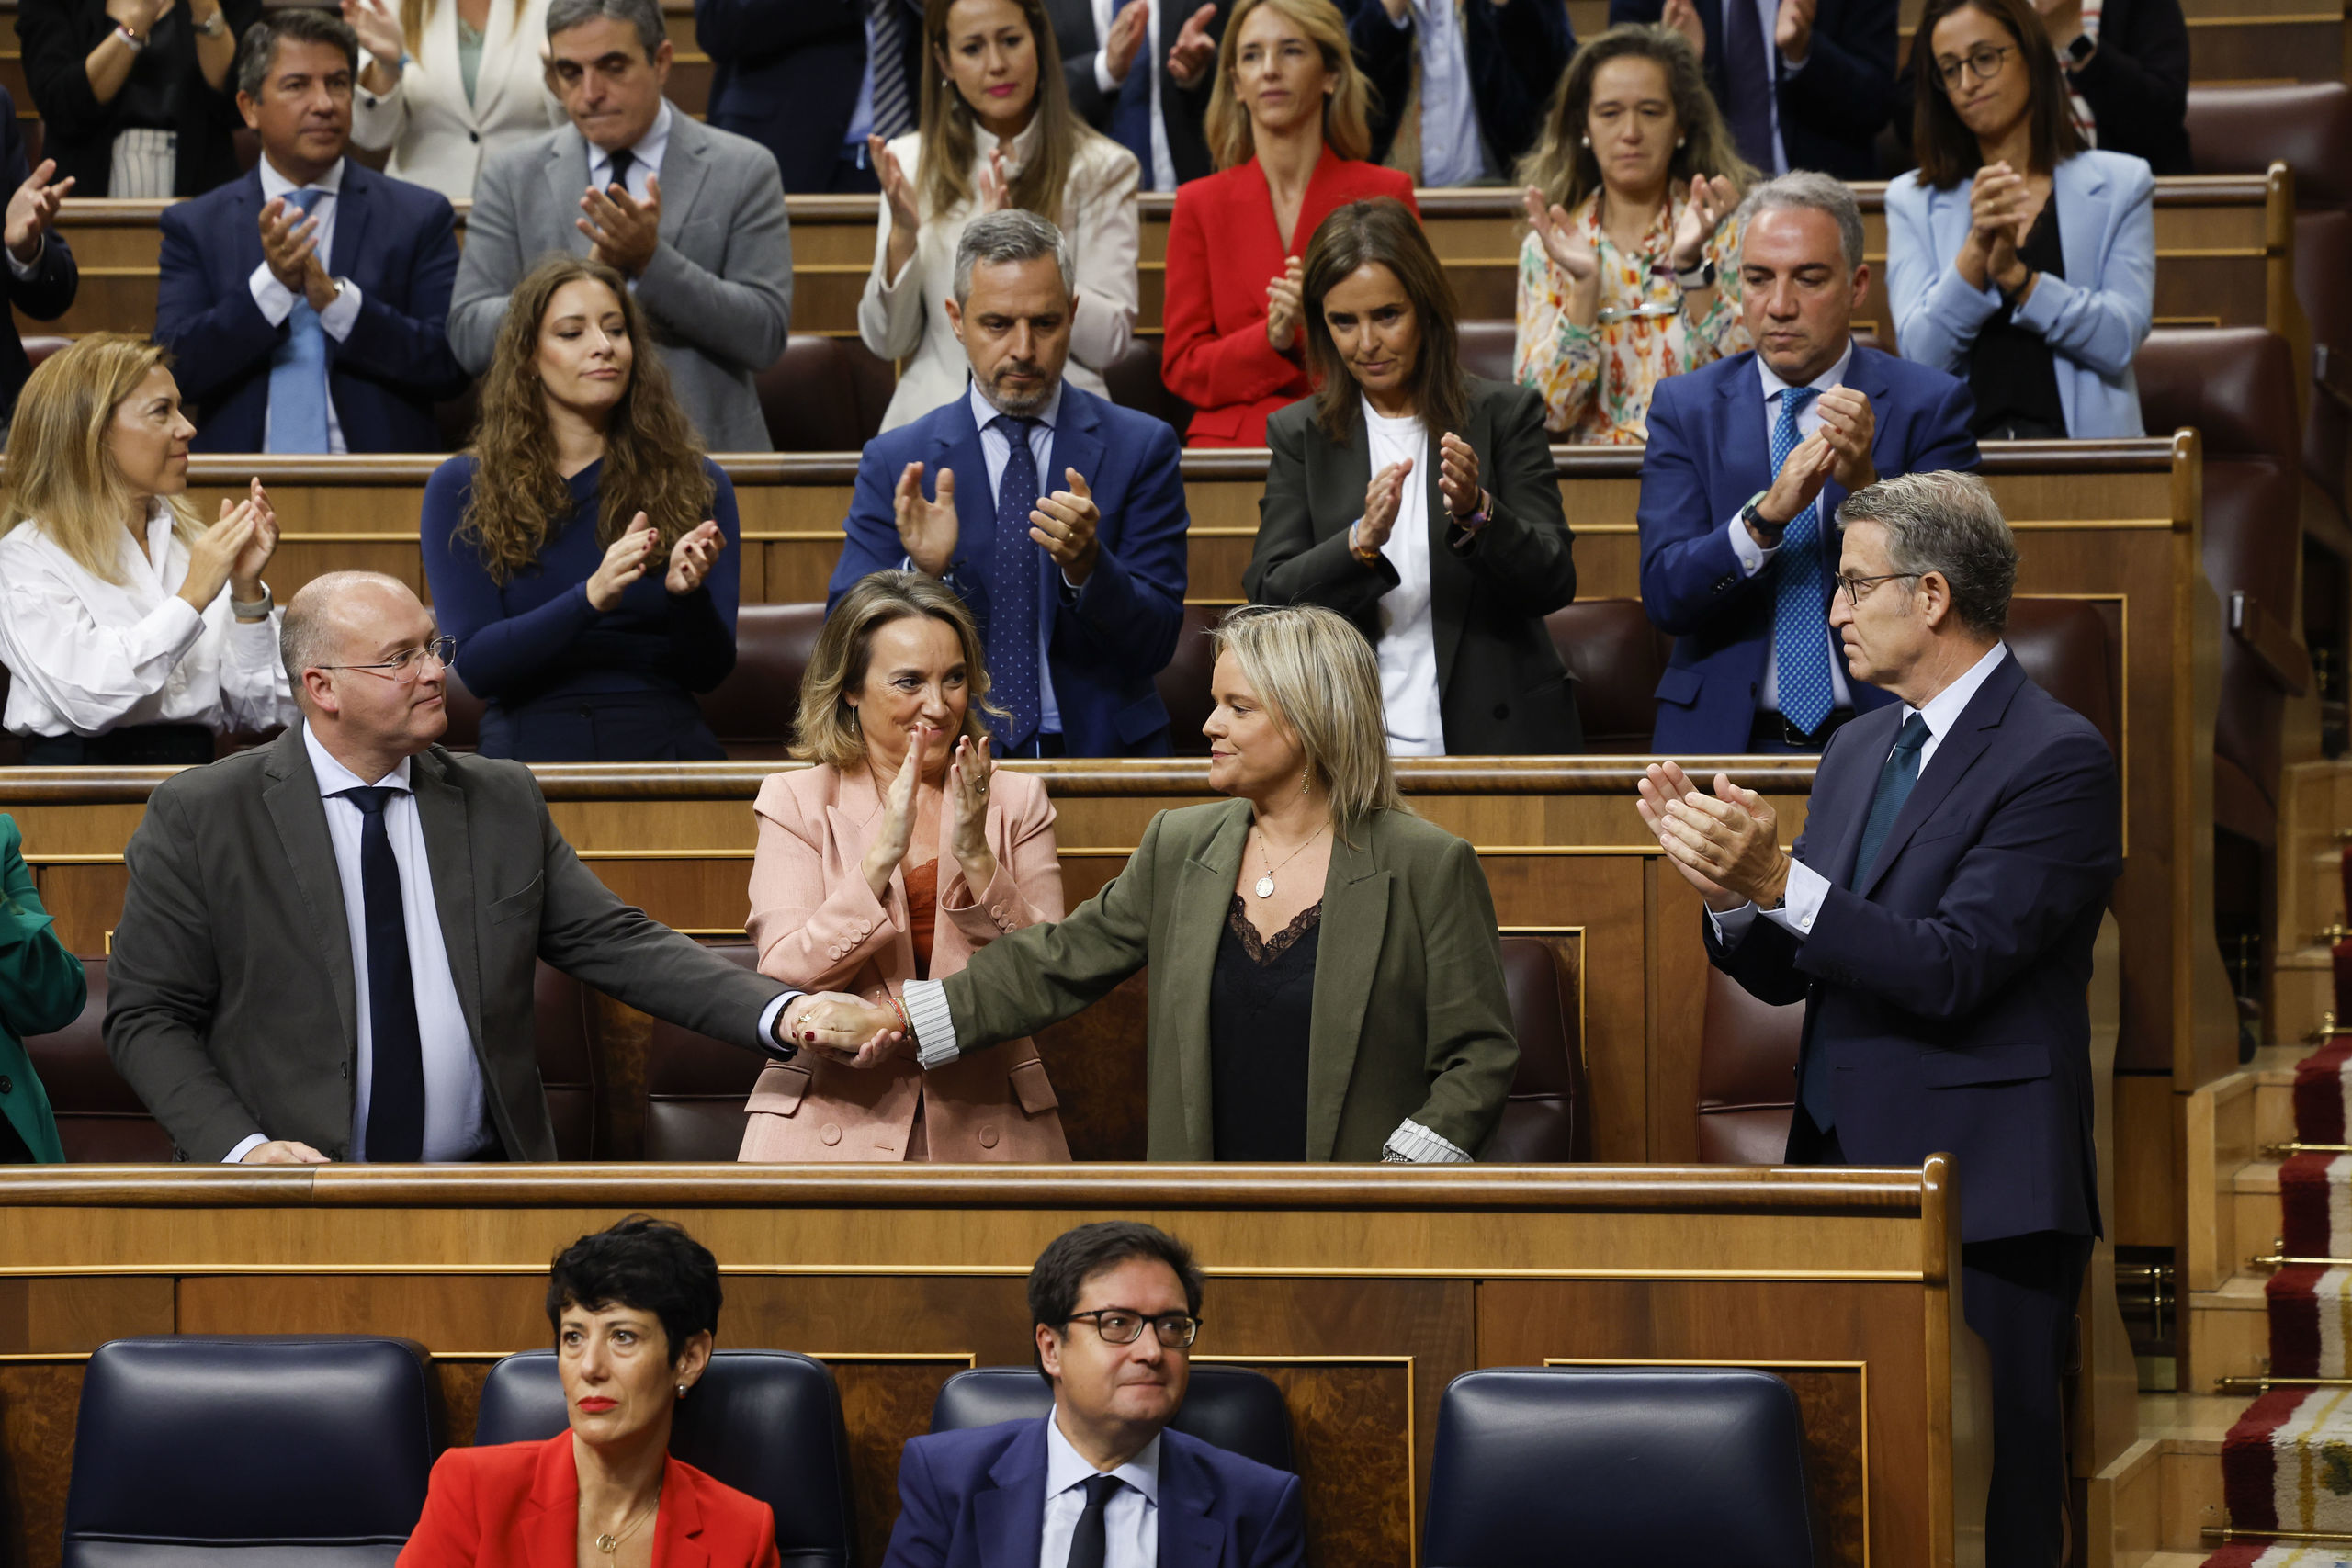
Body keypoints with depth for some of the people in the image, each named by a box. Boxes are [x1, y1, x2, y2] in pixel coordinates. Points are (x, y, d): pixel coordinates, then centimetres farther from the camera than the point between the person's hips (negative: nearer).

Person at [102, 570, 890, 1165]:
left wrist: (781, 1014, -7)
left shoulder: (502, 802, 12)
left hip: (485, 1192, 3)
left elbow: (617, 944, 8)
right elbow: (147, 1017, 2)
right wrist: (240, 1148, -14)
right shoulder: (198, 817, 1)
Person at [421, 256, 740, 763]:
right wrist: (591, 598, -17)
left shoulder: (696, 484, 12)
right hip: (528, 748, -1)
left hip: (666, 741, 1)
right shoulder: (461, 489, 8)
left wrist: (687, 593, -14)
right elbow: (474, 665, -3)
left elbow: (709, 672, 7)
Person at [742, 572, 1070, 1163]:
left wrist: (977, 858, -13)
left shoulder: (1015, 801, 9)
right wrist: (883, 853, -17)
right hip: (833, 1124, -2)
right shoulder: (795, 801, 4)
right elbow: (783, 978, -9)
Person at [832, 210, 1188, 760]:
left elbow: (1155, 646, 1)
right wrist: (921, 572, -15)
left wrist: (1086, 566, -17)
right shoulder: (895, 463, 8)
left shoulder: (1141, 448, 7)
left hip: (1101, 752, 0)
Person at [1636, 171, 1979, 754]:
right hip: (1726, 739, 1)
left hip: (1882, 741, -1)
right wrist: (1765, 515, -20)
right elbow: (1665, 597, -3)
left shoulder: (1928, 404, 4)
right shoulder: (1685, 406, 8)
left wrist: (1867, 486, -20)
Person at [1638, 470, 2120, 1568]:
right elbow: (1785, 973, 14)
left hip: (1981, 1198, -8)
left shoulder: (2056, 759, -11)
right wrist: (1729, 886, -7)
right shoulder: (1858, 750, 15)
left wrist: (1778, 880, -26)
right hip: (1845, 1172, 8)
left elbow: (1950, 968, -20)